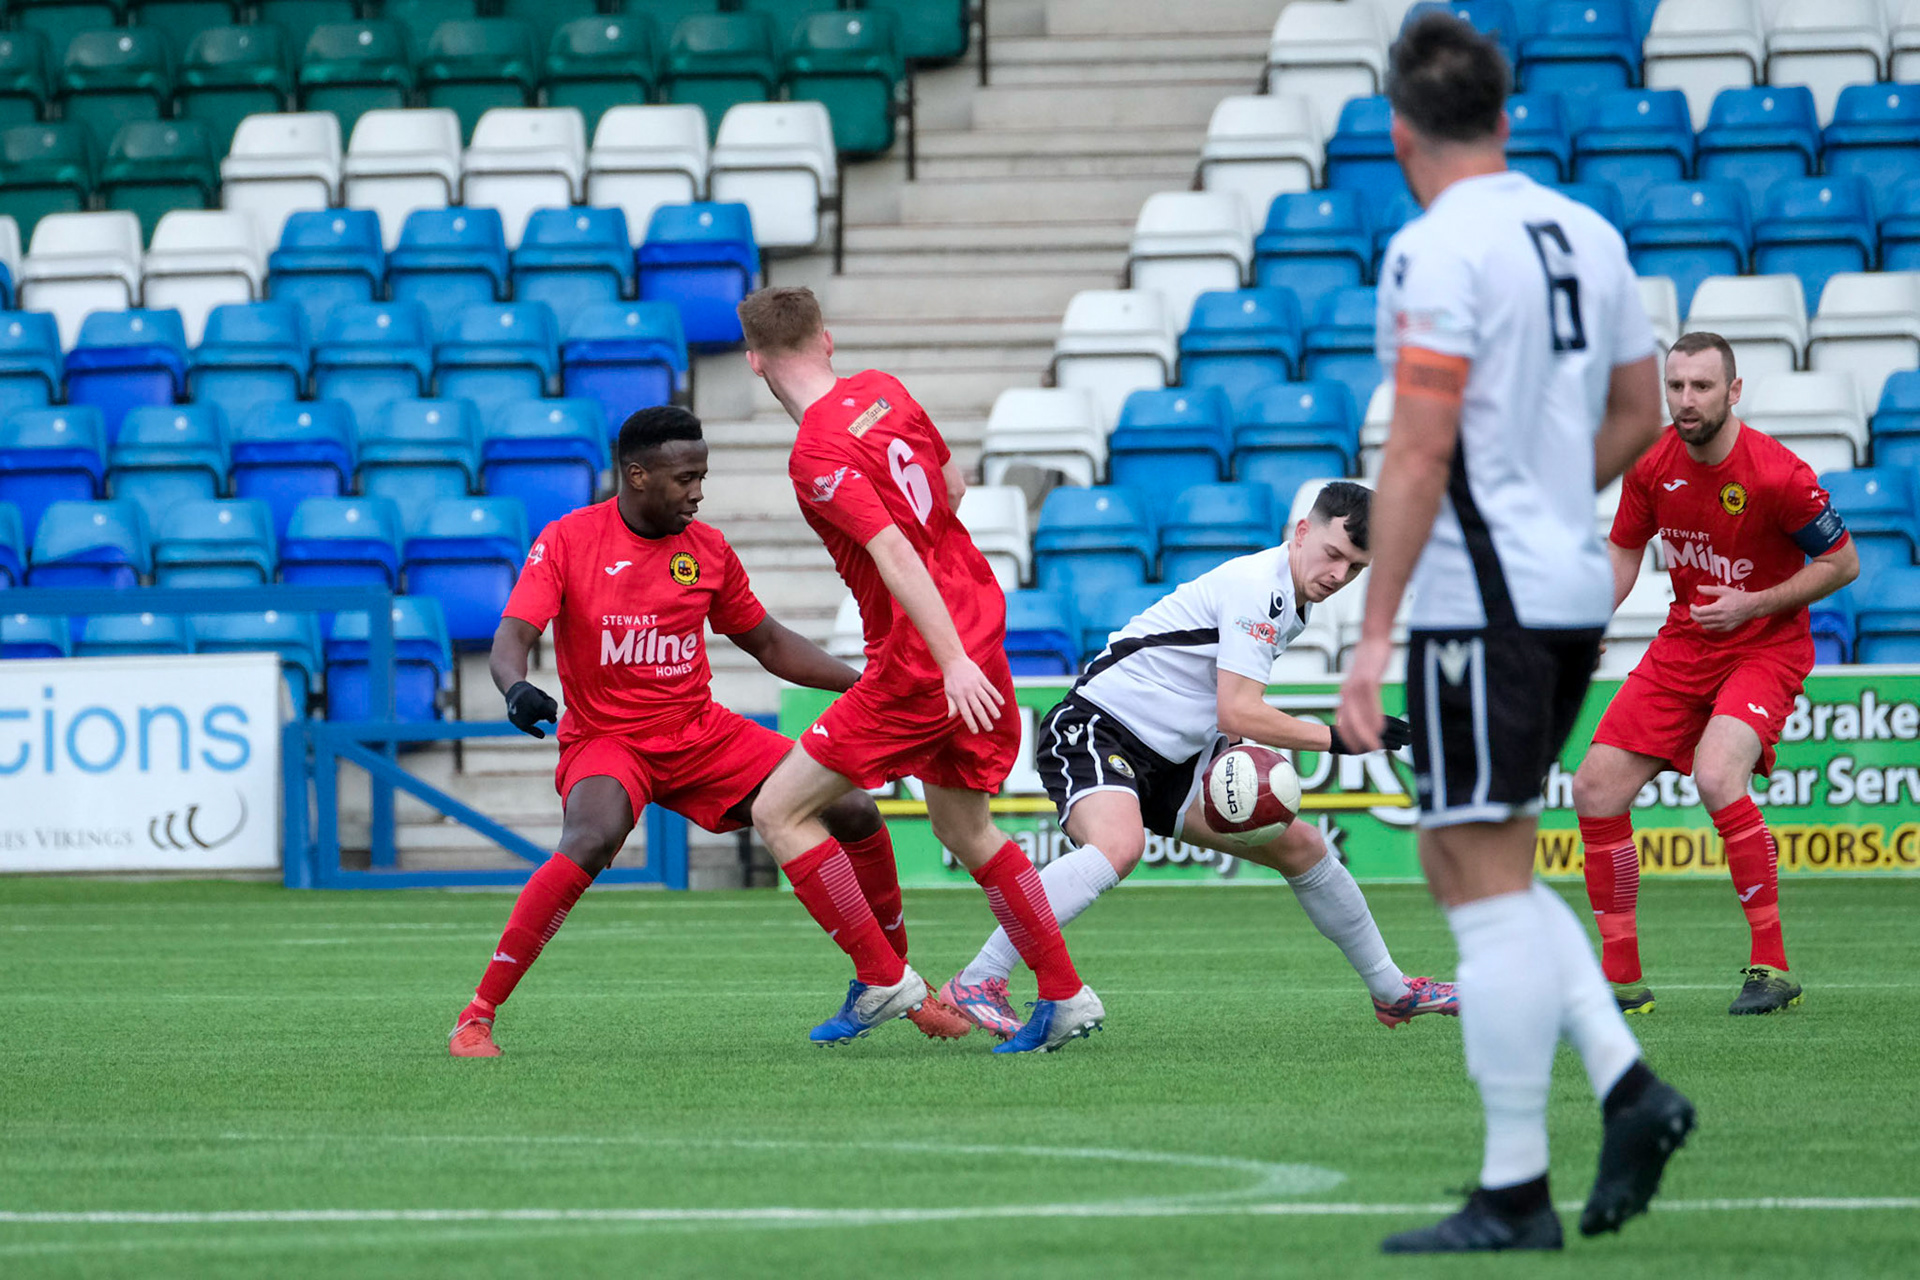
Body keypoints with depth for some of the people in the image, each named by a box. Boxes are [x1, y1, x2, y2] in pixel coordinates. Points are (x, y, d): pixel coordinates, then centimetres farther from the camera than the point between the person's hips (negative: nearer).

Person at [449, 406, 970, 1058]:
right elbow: (513, 636, -16)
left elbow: (769, 643, 16)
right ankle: (476, 1018, -28)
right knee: (591, 841, -37)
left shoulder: (707, 550, 3)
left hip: (703, 734, 5)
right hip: (606, 738, -5)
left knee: (854, 815, -4)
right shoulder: (568, 540, -9)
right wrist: (518, 688, -39)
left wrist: (864, 683, 8)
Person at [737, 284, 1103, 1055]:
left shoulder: (817, 457, -18)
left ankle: (881, 977, 3)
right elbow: (951, 484, 20)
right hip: (979, 625, 8)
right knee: (965, 826, 22)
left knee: (779, 812, 0)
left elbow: (894, 555, -26)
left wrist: (953, 662, -30)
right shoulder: (881, 390, 6)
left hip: (920, 664, -8)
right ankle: (1065, 996, 21)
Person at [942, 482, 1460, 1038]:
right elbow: (1237, 712, -25)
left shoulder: (1290, 601, 11)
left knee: (1298, 845, 9)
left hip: (1172, 761, 10)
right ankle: (975, 984, -38)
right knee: (1119, 845, -38)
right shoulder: (1256, 586, -19)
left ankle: (1391, 992, 27)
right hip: (1092, 730, -10)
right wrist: (1336, 737, -20)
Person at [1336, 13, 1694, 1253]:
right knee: (1463, 859, 18)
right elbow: (1639, 415, 19)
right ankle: (1627, 1083, 6)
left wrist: (1375, 637, -17)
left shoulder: (1437, 253, -14)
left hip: (1480, 602, -8)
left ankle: (1515, 1191, 0)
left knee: (1488, 879, -3)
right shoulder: (1590, 235, 10)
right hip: (1576, 591, 8)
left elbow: (1420, 453, -18)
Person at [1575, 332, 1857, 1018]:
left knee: (1716, 775, -31)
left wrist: (1753, 604, -17)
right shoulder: (1652, 467, -4)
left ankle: (1772, 967, -20)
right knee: (1596, 789, -3)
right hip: (1683, 646, 6)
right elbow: (1623, 553, 12)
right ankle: (1621, 980, 10)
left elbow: (1842, 563, -9)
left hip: (1765, 647, -6)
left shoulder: (1777, 474, -20)